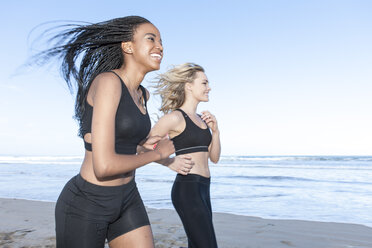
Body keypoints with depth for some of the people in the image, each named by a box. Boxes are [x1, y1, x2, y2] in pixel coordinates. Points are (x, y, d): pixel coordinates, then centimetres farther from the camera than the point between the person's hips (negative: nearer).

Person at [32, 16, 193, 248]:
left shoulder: (143, 95, 5)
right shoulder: (107, 81, -21)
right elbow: (104, 166, -27)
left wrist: (143, 141, 6)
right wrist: (158, 152, -13)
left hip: (128, 199, 7)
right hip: (86, 204, -7)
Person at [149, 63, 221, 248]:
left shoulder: (201, 119, 15)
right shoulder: (175, 117, -11)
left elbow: (214, 158, 15)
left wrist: (215, 131, 1)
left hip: (202, 190, 9)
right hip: (187, 189, -9)